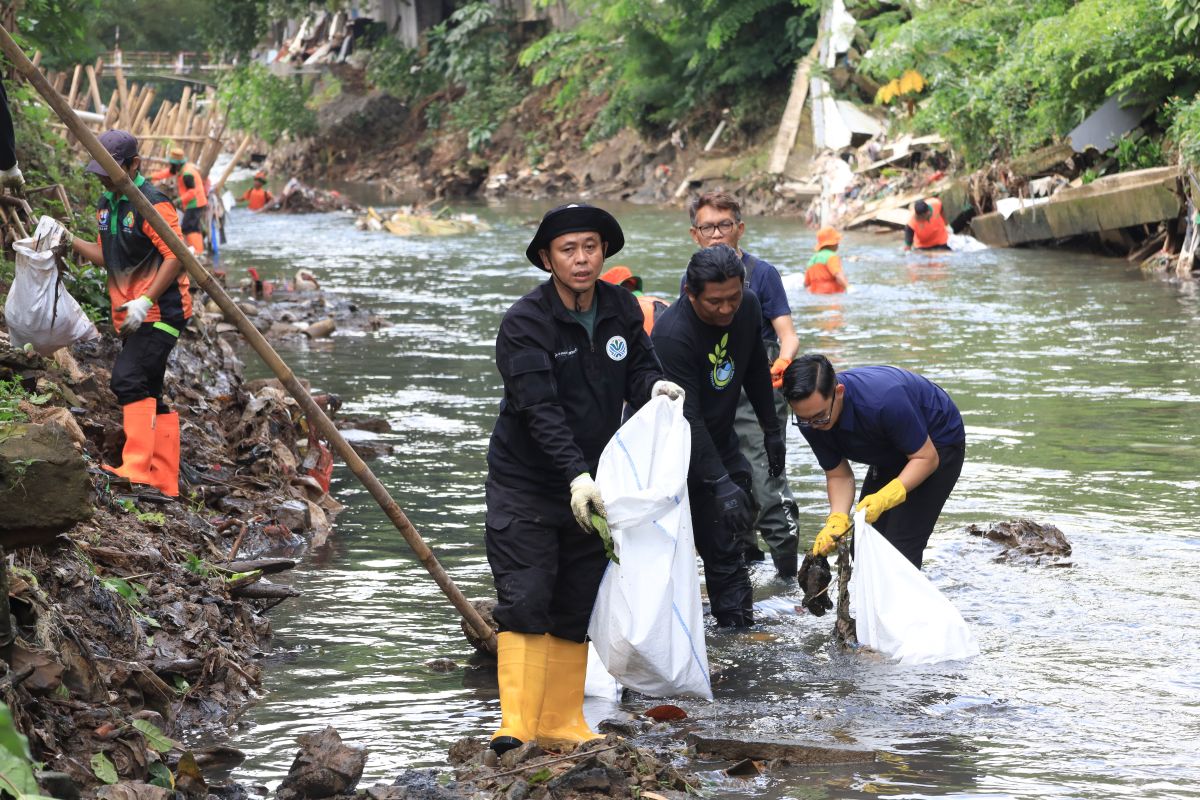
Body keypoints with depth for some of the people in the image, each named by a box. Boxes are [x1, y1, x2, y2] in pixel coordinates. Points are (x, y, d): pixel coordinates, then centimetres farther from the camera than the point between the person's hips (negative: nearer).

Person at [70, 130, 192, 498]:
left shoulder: (152, 204, -15)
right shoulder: (106, 204, 14)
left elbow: (177, 256, -21)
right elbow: (106, 257, 20)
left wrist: (146, 301, -26)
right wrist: (71, 241, 4)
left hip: (160, 312, -10)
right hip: (132, 316, 10)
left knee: (128, 379, -22)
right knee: (148, 395, 10)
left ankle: (137, 469, -24)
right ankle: (164, 481, 13)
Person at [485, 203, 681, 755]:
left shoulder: (621, 309, 0)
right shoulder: (524, 323, -19)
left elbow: (637, 365, 10)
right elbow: (540, 409, -27)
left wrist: (653, 386, -16)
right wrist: (576, 475, -37)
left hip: (588, 483, 6)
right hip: (526, 480, -6)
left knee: (576, 608, 10)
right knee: (524, 601, -13)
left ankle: (562, 725, 18)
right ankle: (516, 726, -14)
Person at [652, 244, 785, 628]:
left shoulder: (747, 308, -8)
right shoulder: (673, 333, -31)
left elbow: (757, 373, 12)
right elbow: (687, 419, -33)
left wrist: (772, 431, 18)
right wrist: (720, 482, -37)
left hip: (719, 441, 7)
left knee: (725, 542, 9)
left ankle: (737, 620, 15)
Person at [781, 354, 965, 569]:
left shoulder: (884, 399, -40)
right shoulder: (810, 416, -21)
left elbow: (926, 458, -29)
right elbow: (838, 475, -10)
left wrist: (884, 499, -41)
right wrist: (837, 519, -29)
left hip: (937, 444, -7)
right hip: (890, 454, 7)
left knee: (901, 547, -17)